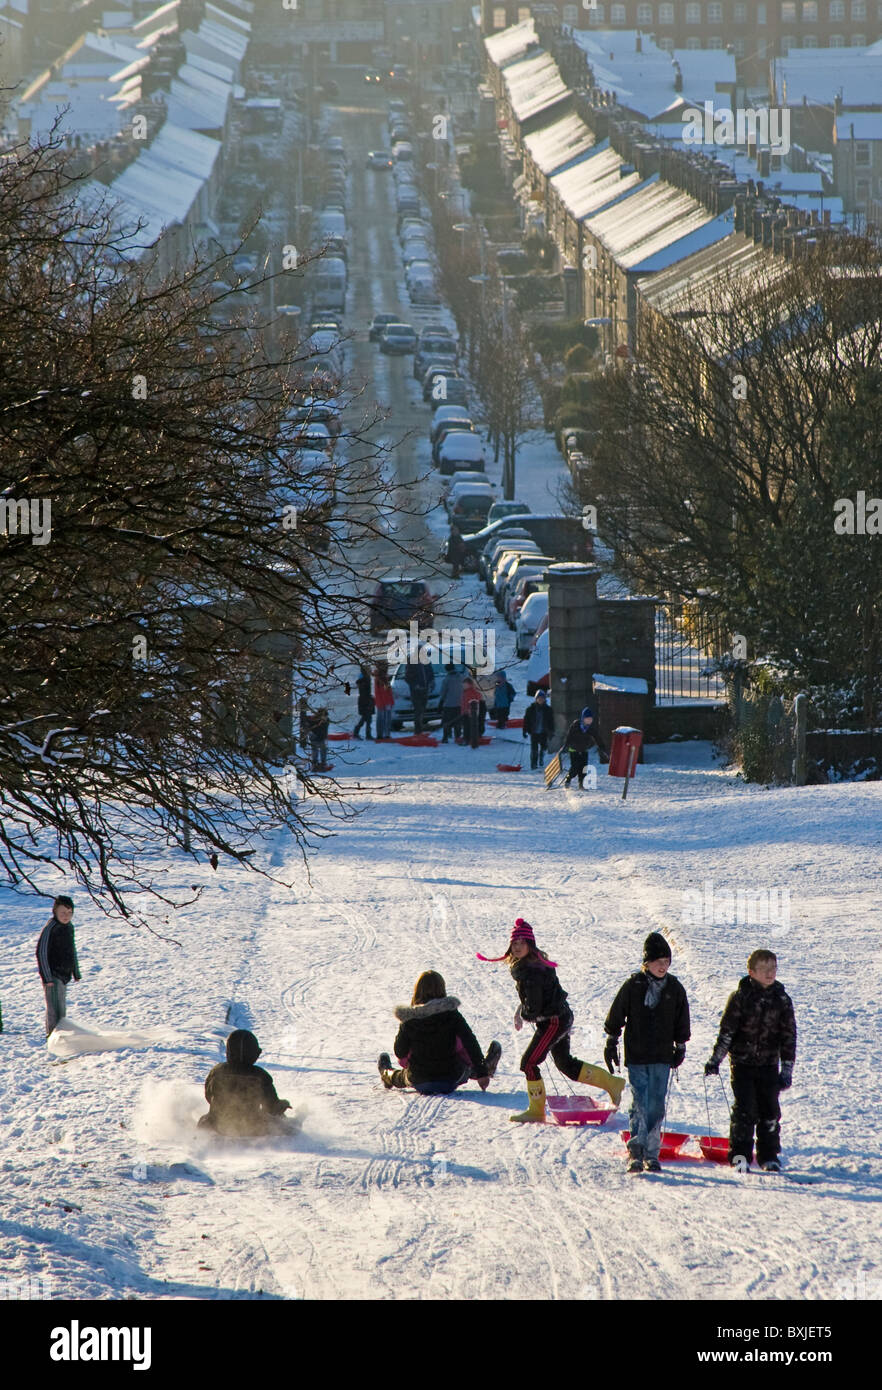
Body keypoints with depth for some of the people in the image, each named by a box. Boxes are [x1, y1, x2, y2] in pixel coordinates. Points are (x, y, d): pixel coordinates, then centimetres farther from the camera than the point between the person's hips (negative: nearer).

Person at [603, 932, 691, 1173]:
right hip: (636, 1056, -2)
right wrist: (611, 1043, 5)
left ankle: (652, 1154, 9)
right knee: (639, 1105, -7)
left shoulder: (675, 988, 5)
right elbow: (616, 1016, 4)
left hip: (662, 1057, 2)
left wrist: (680, 1048, 15)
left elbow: (682, 1022, 15)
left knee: (656, 1106, 2)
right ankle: (636, 1152, -6)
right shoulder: (633, 985, -3)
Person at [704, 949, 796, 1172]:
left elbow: (789, 1036, 6)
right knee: (745, 1110, -6)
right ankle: (740, 1155, 5)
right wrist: (715, 1059, -6)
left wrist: (787, 1070, 2)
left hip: (768, 1065, 2)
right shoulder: (740, 997, -5)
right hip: (742, 1063, -2)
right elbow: (726, 1030, -3)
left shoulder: (782, 1000, 2)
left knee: (770, 1112, 4)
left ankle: (769, 1156, 16)